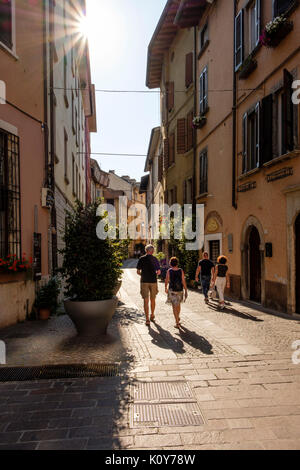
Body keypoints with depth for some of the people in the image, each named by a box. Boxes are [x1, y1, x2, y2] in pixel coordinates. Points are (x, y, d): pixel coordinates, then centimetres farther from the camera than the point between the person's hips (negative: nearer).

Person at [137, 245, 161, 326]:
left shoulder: (141, 259, -1)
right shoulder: (155, 259, 1)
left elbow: (138, 272, -1)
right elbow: (158, 272, 3)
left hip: (144, 281, -1)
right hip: (153, 281, 1)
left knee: (146, 301, 0)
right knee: (152, 300, 16)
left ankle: (147, 319, -5)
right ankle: (152, 316, 31)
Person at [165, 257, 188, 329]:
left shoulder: (169, 271, -9)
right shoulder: (181, 271, -6)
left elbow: (167, 281, 2)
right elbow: (183, 281, -7)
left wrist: (166, 288, 20)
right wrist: (186, 291, 0)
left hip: (172, 291, -2)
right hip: (180, 290, 3)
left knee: (174, 306, 1)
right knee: (178, 304, 23)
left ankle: (177, 323, -4)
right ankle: (178, 318, 44)